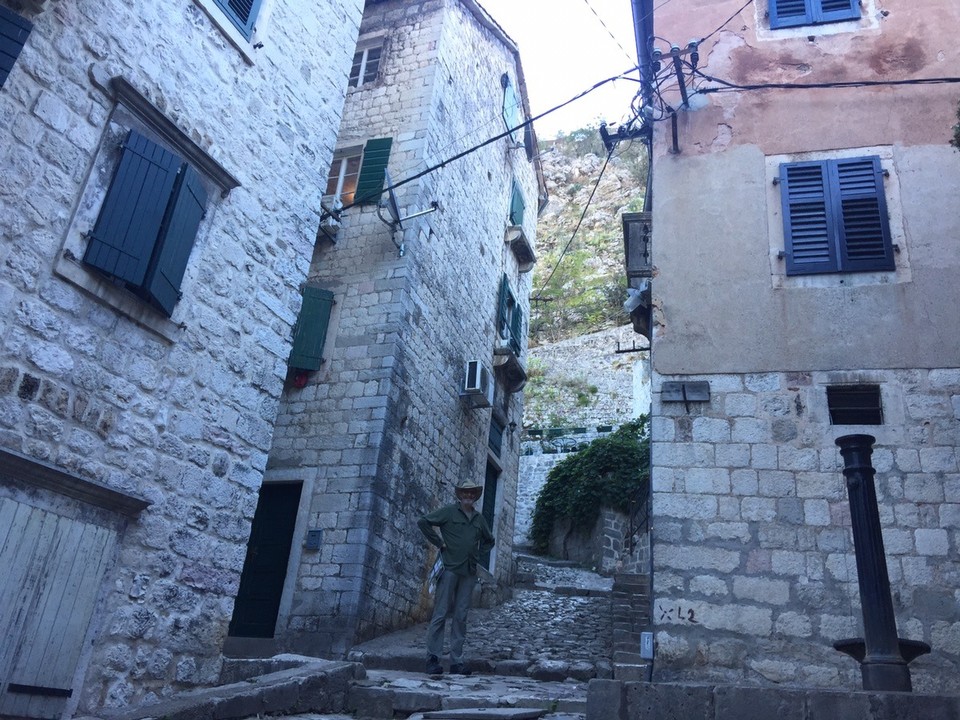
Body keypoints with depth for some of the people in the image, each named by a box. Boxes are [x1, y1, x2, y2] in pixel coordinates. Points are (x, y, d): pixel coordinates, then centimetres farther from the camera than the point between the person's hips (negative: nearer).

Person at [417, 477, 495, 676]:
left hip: (469, 572, 5)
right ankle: (433, 658, 2)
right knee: (441, 613, -4)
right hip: (450, 568, -5)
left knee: (461, 617, 6)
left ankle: (456, 661, 11)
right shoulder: (449, 511, 1)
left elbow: (489, 540, 30)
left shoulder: (479, 518, 16)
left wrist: (478, 552, 14)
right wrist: (439, 542, -6)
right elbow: (423, 522, -5)